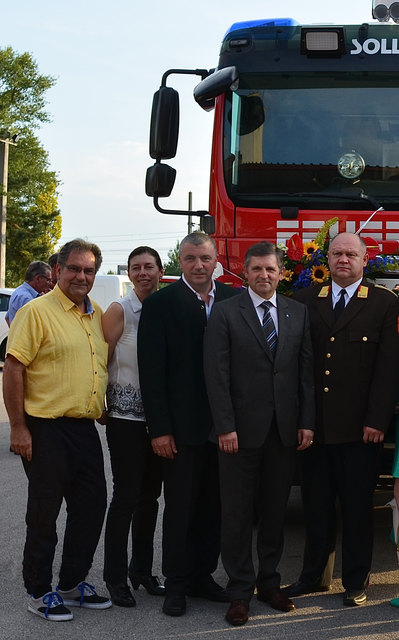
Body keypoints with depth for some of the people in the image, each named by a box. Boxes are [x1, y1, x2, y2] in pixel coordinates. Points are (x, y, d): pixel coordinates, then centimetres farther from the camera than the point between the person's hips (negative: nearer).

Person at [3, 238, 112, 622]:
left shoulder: (98, 315, 12)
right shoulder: (37, 311, -10)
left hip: (86, 428, 7)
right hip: (46, 429, -7)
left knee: (91, 507, 12)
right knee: (44, 514, 3)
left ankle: (72, 584, 27)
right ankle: (39, 593, 17)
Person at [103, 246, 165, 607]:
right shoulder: (119, 312, -6)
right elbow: (101, 361, -8)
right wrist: (101, 406, -11)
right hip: (126, 416, -5)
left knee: (150, 496, 12)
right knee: (126, 496, -4)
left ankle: (143, 570, 24)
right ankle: (116, 578, 7)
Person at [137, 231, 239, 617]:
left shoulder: (234, 300, 4)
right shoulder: (160, 304, -5)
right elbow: (152, 371, -8)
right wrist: (159, 429, -12)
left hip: (223, 425, 3)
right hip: (181, 426, -3)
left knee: (214, 506, 12)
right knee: (180, 508, 6)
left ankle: (203, 576, 26)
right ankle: (176, 584, 18)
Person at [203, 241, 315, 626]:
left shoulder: (298, 313, 9)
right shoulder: (225, 313, -3)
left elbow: (306, 370, 7)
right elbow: (216, 374, -7)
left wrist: (307, 422, 1)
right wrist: (225, 427, -13)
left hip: (285, 431, 3)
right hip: (241, 431, -3)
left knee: (274, 511, 12)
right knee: (237, 513, 3)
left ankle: (269, 583, 24)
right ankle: (240, 591, 13)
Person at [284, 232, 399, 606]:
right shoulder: (306, 301, 7)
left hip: (358, 429, -2)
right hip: (315, 425, 3)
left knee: (357, 507, 8)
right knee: (316, 506, 11)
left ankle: (356, 581, 20)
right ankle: (312, 576, 24)